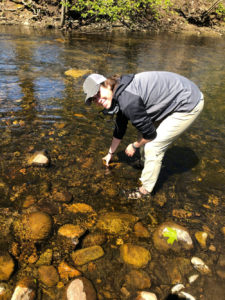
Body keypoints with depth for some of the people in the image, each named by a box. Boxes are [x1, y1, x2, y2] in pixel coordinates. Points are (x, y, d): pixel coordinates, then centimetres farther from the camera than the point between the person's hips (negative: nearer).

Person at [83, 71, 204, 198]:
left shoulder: (128, 101, -29)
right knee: (143, 136, 19)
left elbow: (149, 133, -19)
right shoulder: (120, 93, 2)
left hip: (189, 104, -9)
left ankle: (146, 190, 12)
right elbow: (120, 127, 14)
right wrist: (111, 153, 25)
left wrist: (134, 146, 0)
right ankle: (145, 163, 44)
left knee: (153, 147, -7)